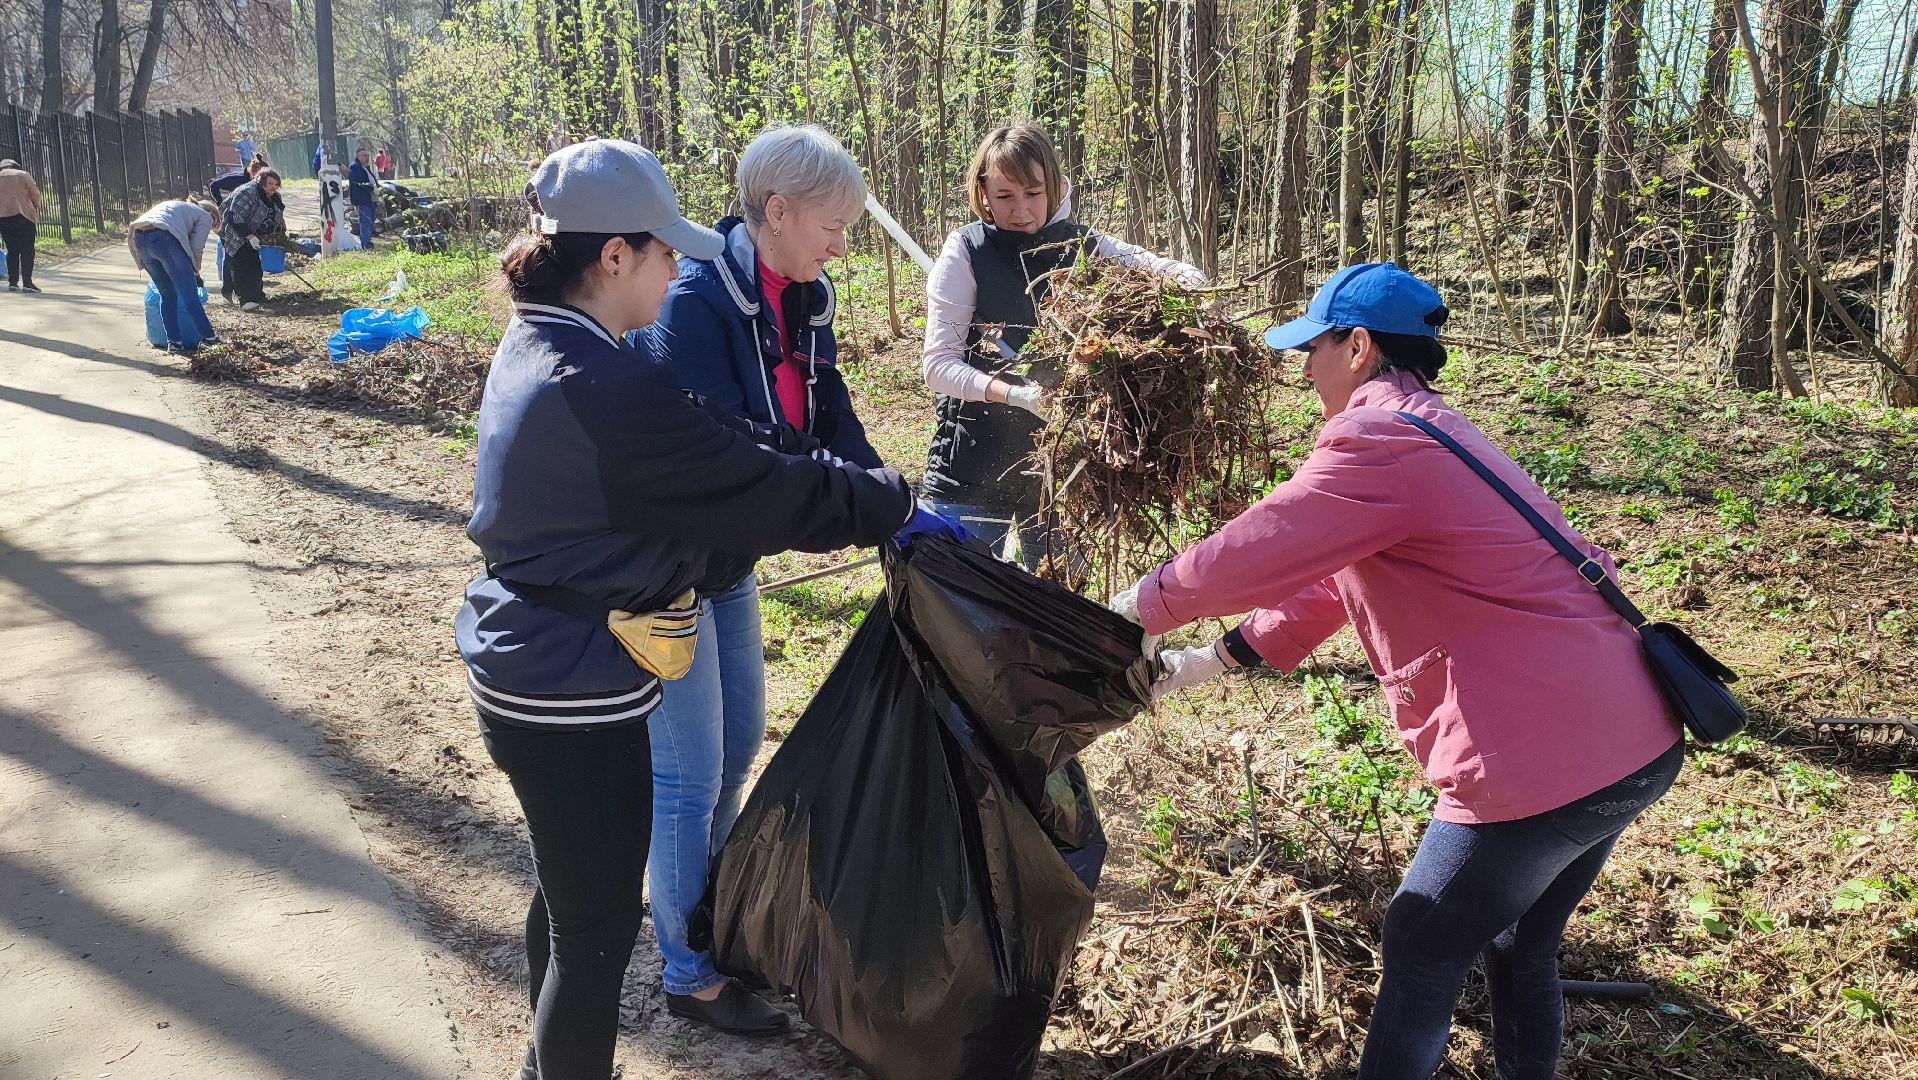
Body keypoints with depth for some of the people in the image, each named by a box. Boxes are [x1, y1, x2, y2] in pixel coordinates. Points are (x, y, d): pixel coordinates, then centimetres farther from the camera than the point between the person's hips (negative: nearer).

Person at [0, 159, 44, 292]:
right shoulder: (23, 175, 5)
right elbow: (35, 194, 1)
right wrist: (35, 209, 16)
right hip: (23, 215, -3)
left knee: (12, 250, 10)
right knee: (27, 250, -3)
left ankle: (12, 283, 6)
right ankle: (27, 283, -11)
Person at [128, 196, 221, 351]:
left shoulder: (181, 206, 39)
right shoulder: (205, 217, 19)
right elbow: (196, 248, 9)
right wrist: (195, 273, 25)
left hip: (137, 237, 7)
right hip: (163, 238, -7)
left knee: (167, 294, 16)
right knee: (189, 293, -1)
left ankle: (174, 341, 13)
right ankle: (208, 337, 0)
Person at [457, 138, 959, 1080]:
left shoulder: (531, 350, 5)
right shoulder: (607, 389, -27)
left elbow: (697, 482, 11)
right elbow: (765, 491, -21)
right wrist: (897, 509, -7)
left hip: (520, 672, 10)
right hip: (575, 696, -10)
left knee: (566, 891, 27)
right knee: (599, 923, 7)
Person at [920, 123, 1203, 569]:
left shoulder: (1081, 247, 2)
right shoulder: (967, 251, -7)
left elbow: (1168, 273, 0)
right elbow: (938, 361, -10)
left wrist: (1187, 279, -25)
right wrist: (1012, 393, -27)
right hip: (975, 466, -3)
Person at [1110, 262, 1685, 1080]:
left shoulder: (1379, 439, -14)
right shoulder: (1430, 431, 19)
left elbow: (1251, 555, -14)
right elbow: (1329, 586, 22)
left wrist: (1138, 607, 4)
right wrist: (1206, 663, 21)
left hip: (1546, 763, -10)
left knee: (1421, 959, 9)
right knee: (1522, 951, 25)